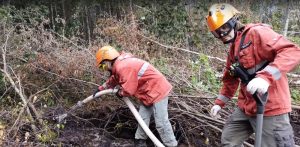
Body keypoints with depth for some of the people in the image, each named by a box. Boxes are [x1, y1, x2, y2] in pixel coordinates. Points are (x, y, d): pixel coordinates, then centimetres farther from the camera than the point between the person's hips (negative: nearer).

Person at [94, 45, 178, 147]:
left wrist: (120, 93, 0)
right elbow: (113, 80, 32)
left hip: (157, 90, -11)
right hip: (149, 91, 11)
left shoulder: (122, 67, -23)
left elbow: (128, 90, -22)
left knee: (161, 122, -6)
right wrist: (100, 89, 38)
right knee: (143, 118, 17)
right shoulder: (120, 64, 12)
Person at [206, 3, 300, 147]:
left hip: (270, 108, -9)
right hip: (245, 108, 9)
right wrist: (219, 103, 23)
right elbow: (230, 80, 27)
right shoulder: (233, 51, 15)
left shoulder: (256, 32, -12)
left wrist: (266, 76, -36)